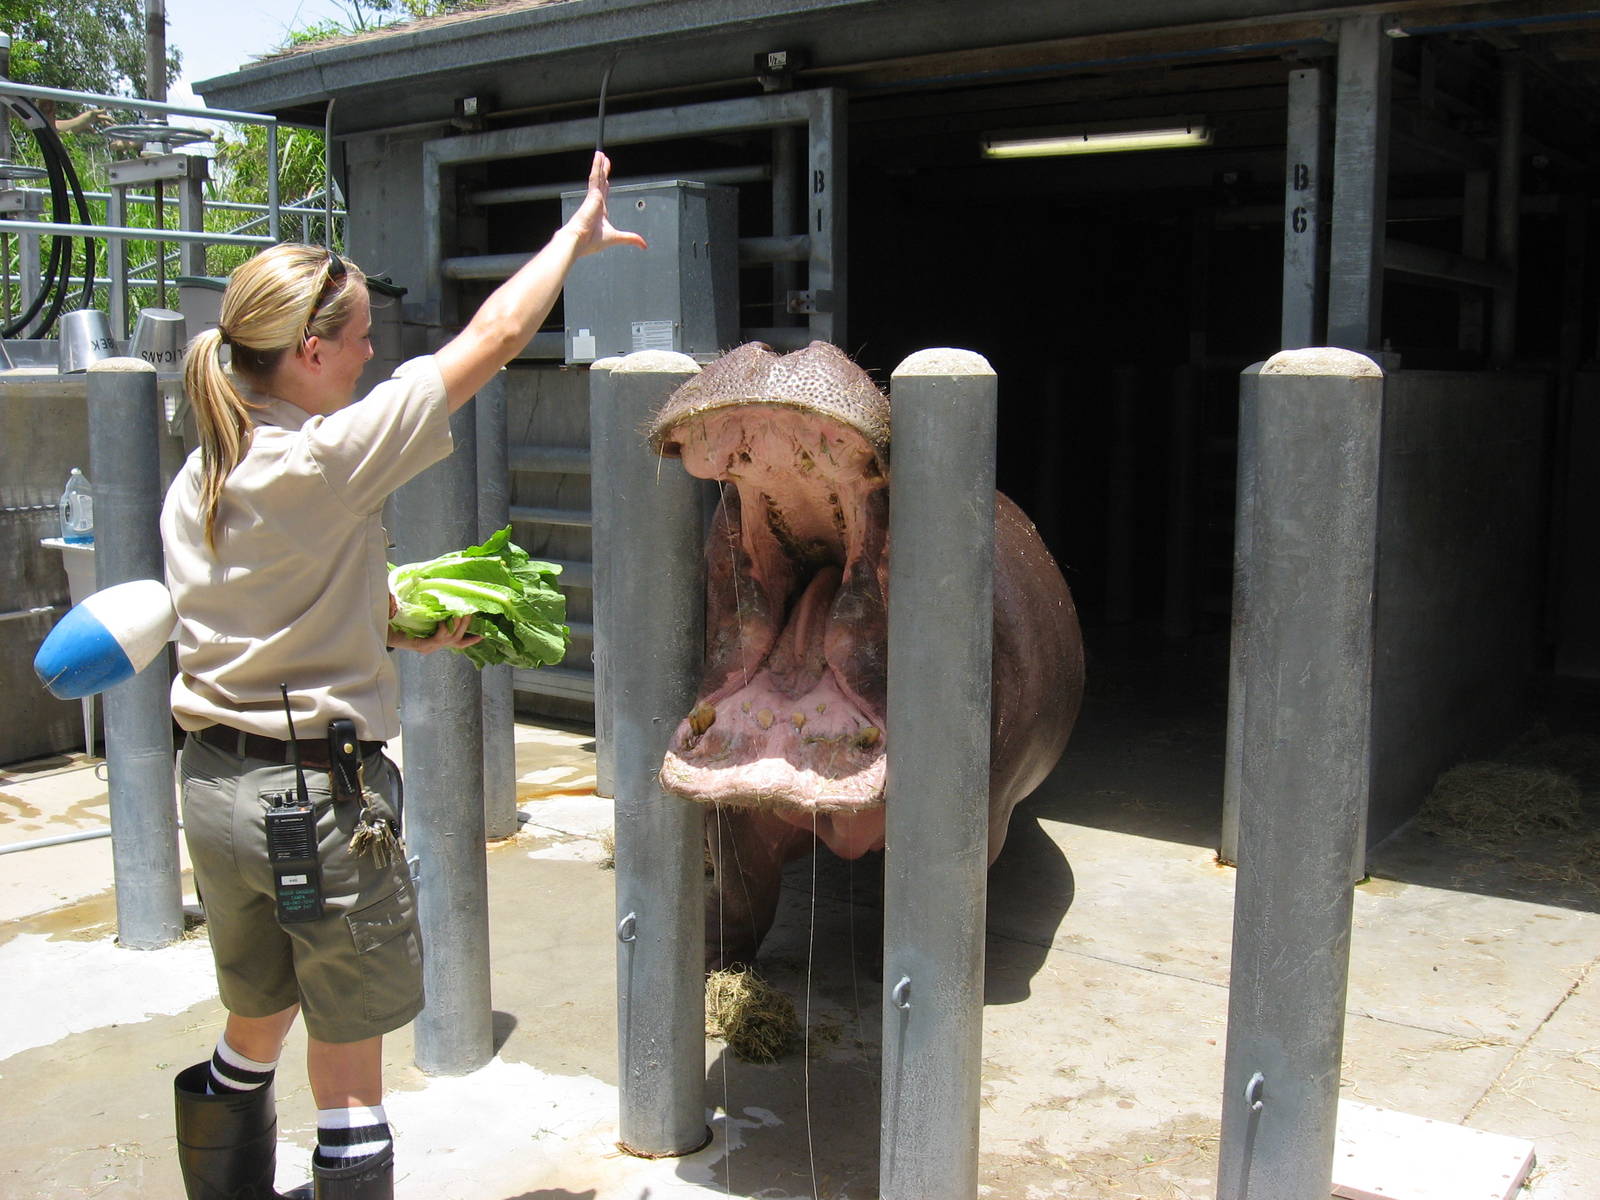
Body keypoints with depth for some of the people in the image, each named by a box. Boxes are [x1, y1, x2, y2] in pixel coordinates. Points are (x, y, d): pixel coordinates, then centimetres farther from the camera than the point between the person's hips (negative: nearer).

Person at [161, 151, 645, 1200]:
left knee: (253, 1031, 25)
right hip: (324, 792, -8)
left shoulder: (196, 481, 5)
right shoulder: (328, 459, -18)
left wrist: (396, 631, 15)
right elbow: (492, 339, -14)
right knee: (349, 1075, 7)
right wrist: (578, 233, -1)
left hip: (214, 787, 8)